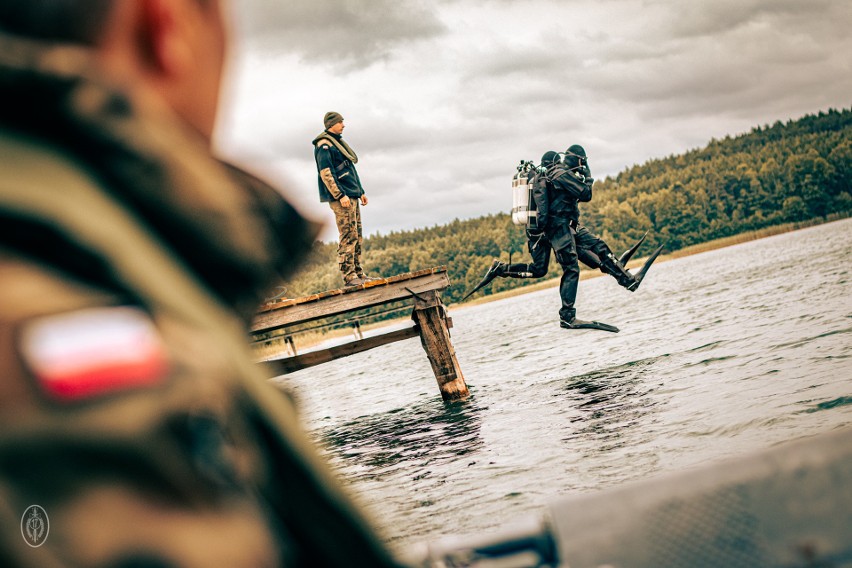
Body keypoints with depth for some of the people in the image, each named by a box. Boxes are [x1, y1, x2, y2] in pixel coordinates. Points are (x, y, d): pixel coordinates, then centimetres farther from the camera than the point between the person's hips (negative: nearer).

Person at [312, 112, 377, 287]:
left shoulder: (337, 142, 21)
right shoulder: (324, 146, -9)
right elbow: (326, 173, -18)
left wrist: (361, 192, 23)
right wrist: (340, 195, -22)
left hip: (352, 196, 10)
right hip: (341, 198, -10)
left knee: (357, 236, 10)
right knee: (348, 236, -11)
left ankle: (358, 273, 14)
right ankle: (348, 276, -10)